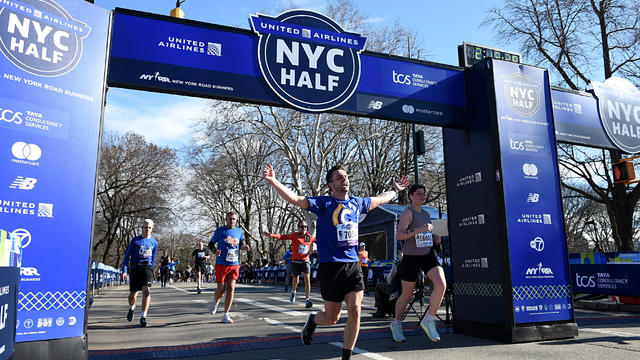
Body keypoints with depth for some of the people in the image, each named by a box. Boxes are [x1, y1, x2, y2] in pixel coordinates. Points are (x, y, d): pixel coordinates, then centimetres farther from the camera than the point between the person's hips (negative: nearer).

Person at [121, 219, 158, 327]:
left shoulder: (154, 242, 10)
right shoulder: (135, 240, 2)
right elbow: (127, 255, 2)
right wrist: (124, 271, -7)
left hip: (147, 267, 1)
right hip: (135, 268, 0)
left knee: (146, 290, -18)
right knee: (133, 294, 8)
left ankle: (143, 317, -15)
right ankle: (131, 308, 41)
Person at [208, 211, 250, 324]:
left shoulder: (239, 231, 9)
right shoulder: (220, 230, -1)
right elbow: (211, 244, 7)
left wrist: (244, 247, -1)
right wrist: (215, 251, -14)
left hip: (234, 265, 3)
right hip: (221, 264, -3)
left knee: (231, 289, -3)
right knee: (221, 289, 0)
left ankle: (226, 315, 6)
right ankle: (215, 303, 35)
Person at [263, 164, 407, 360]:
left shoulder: (357, 203, 12)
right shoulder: (324, 203, -4)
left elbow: (380, 199, 32)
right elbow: (295, 199, -17)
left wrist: (396, 189, 44)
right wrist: (273, 181, -29)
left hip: (354, 264, 4)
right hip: (331, 265, -4)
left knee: (355, 311, -5)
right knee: (332, 318, 4)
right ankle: (312, 320, 39)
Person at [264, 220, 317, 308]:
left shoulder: (310, 237, 5)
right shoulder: (295, 235, -4)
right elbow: (283, 237, -9)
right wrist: (271, 235, -21)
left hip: (305, 261, 1)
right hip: (295, 261, -1)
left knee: (307, 278, -16)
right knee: (295, 280, 13)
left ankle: (307, 300, -12)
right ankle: (293, 292, 46)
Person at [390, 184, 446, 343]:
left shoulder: (426, 214, 15)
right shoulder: (408, 212, -7)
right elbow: (399, 235, -19)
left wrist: (435, 237, 9)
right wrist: (419, 230, -29)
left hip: (428, 255, 5)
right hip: (411, 257, -5)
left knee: (441, 284, -19)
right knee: (407, 294, 5)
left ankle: (429, 320, -2)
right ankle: (396, 324, 29)